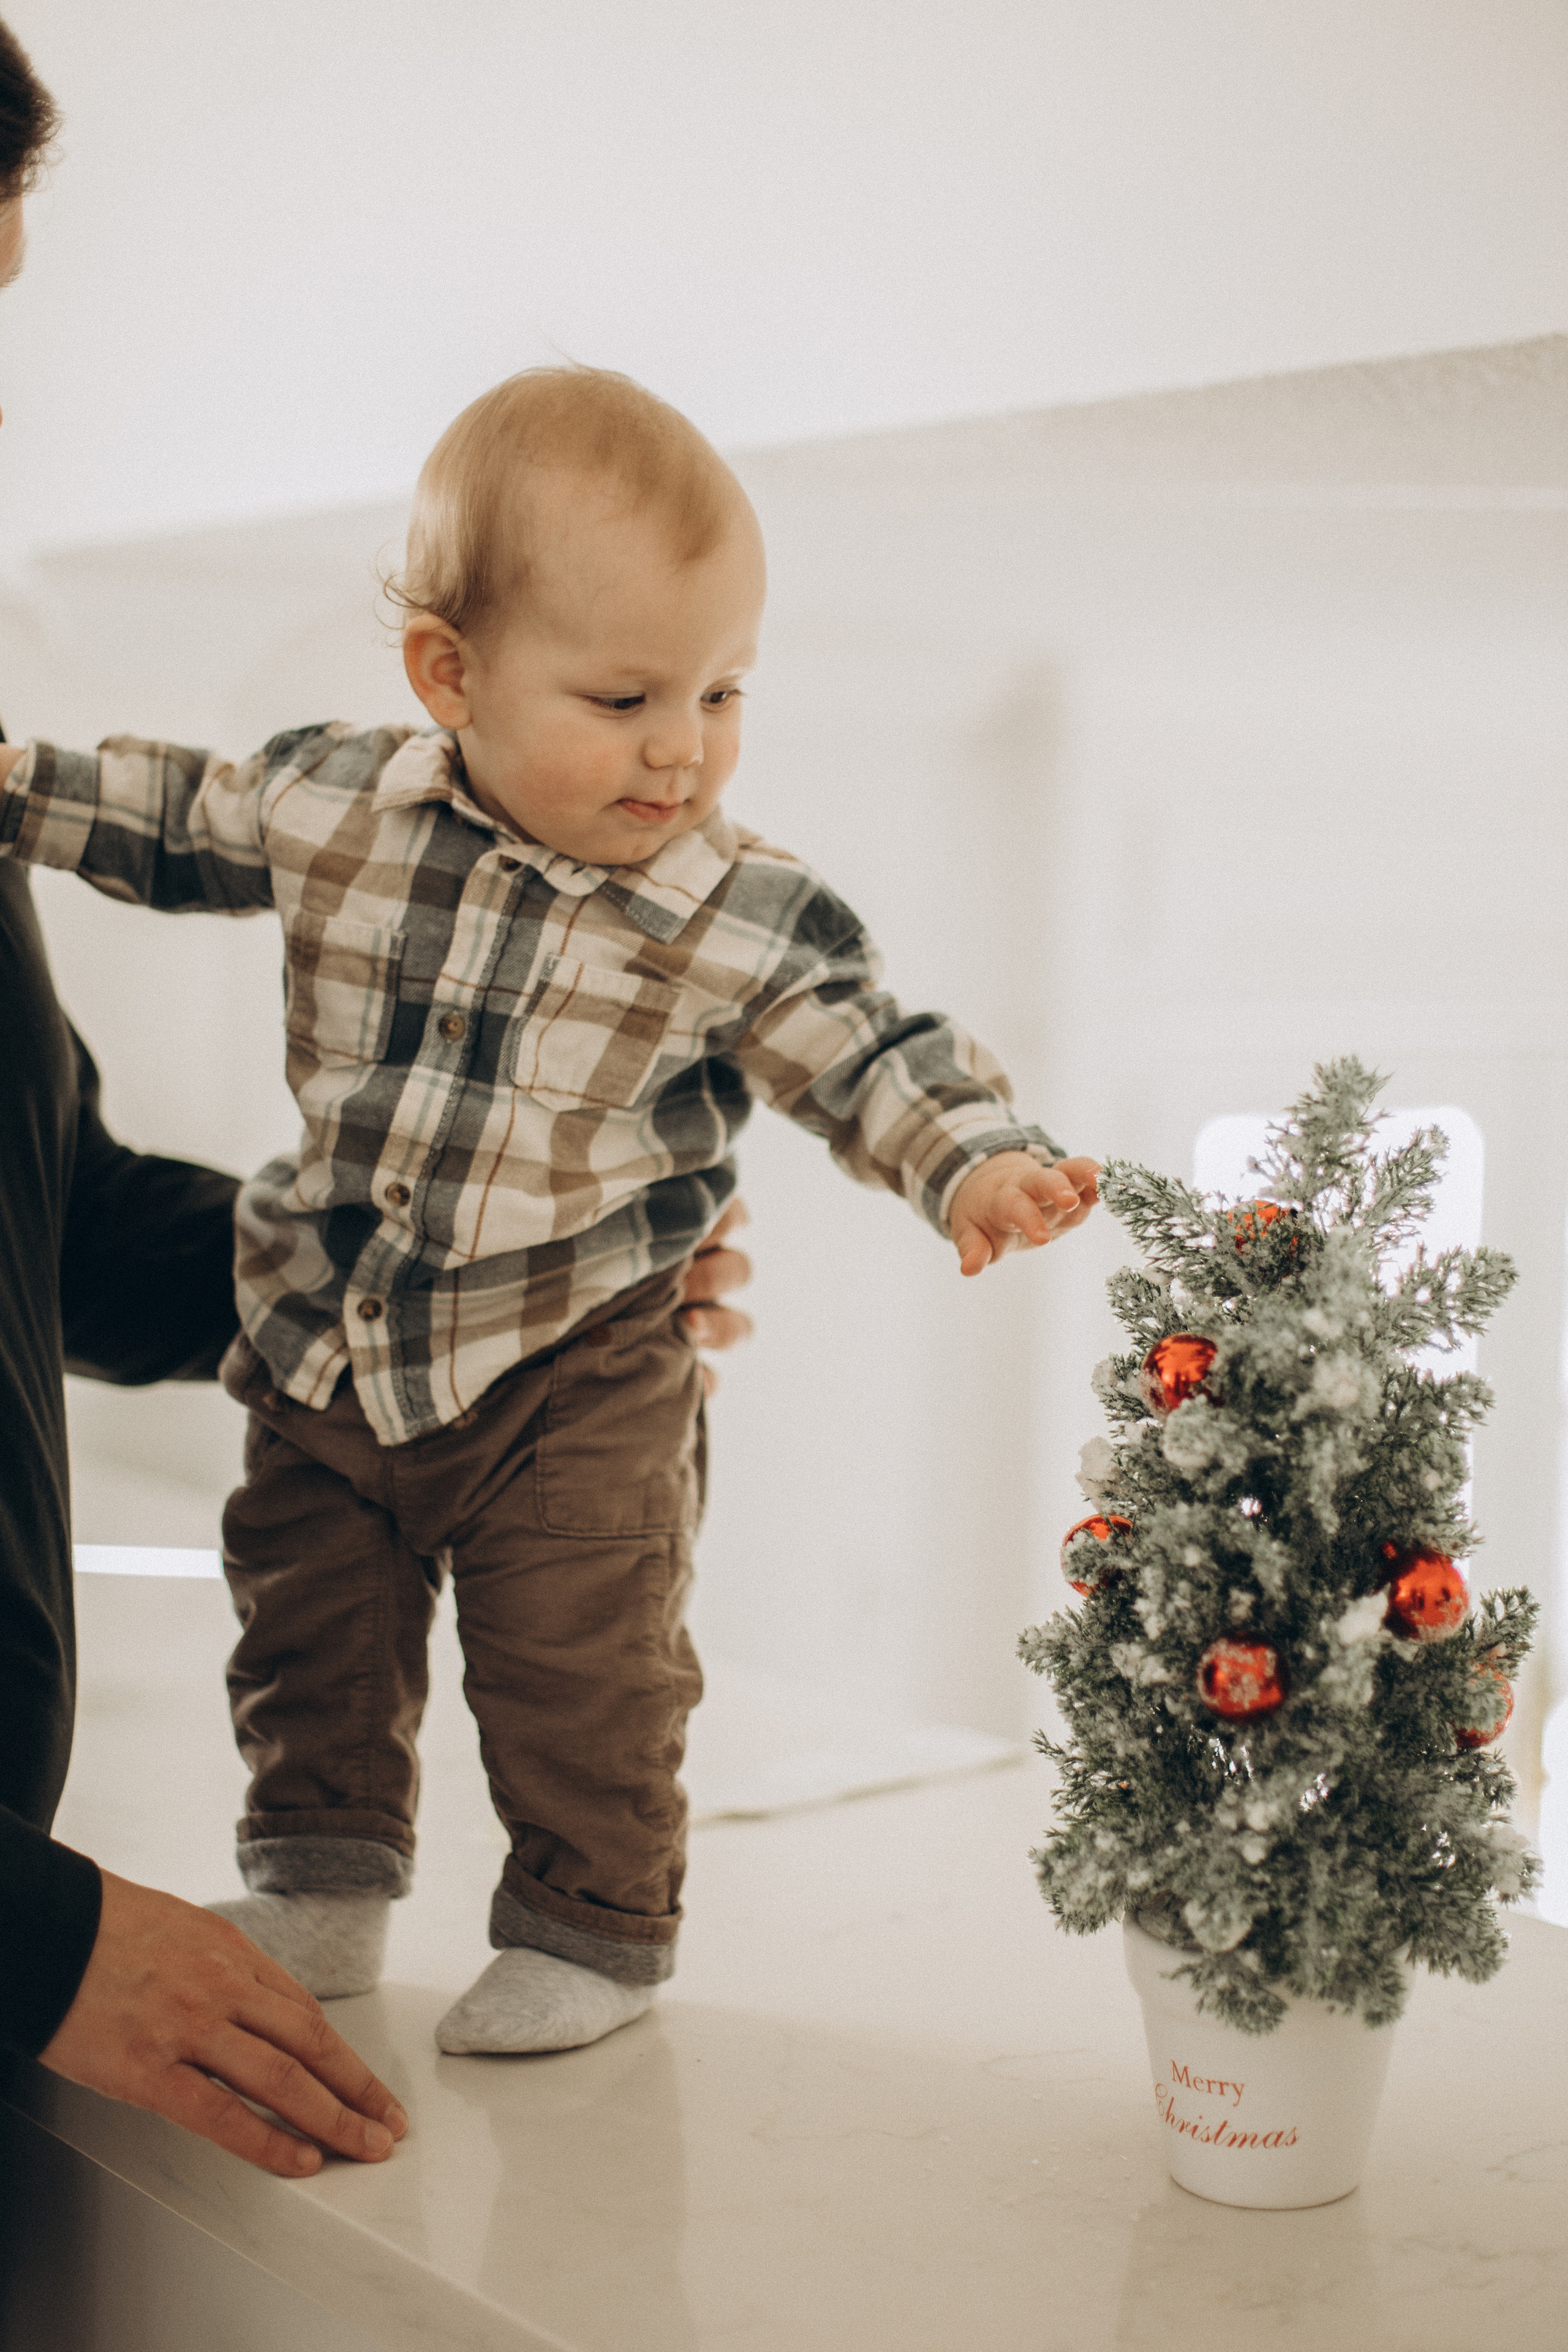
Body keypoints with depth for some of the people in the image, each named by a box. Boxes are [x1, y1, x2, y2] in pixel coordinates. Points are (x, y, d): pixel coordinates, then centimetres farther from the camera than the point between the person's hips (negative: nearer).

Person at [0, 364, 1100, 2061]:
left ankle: (593, 1925, 23)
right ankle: (318, 1879, 37)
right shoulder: (329, 805, -7)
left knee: (579, 1670, 1)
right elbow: (170, 819, 10)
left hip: (573, 1383, -3)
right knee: (309, 1641, 16)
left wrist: (976, 1160, -26)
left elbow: (871, 1053, -9)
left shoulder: (747, 917, -15)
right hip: (324, 1358, 4)